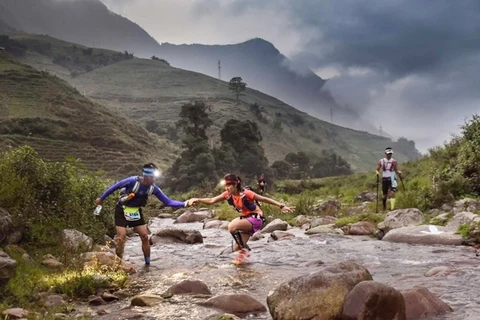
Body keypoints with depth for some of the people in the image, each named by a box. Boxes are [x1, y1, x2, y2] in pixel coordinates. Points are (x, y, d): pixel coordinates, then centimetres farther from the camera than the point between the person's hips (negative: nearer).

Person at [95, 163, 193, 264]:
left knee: (145, 236, -2)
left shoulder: (153, 188, -16)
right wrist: (101, 199, -7)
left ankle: (147, 264, 8)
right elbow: (114, 187, -17)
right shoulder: (133, 181, -30)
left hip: (136, 211, 4)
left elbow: (168, 202, -14)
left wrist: (184, 204, -26)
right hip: (122, 210, -4)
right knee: (121, 237, -10)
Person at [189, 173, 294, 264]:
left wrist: (282, 206, -23)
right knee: (237, 248, 1)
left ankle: (244, 250, -11)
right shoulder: (228, 194, -5)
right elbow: (212, 201, -1)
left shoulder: (245, 193, -23)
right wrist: (198, 200, -16)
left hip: (256, 219, -7)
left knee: (232, 226, -28)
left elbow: (265, 199, -19)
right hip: (245, 219, 7)